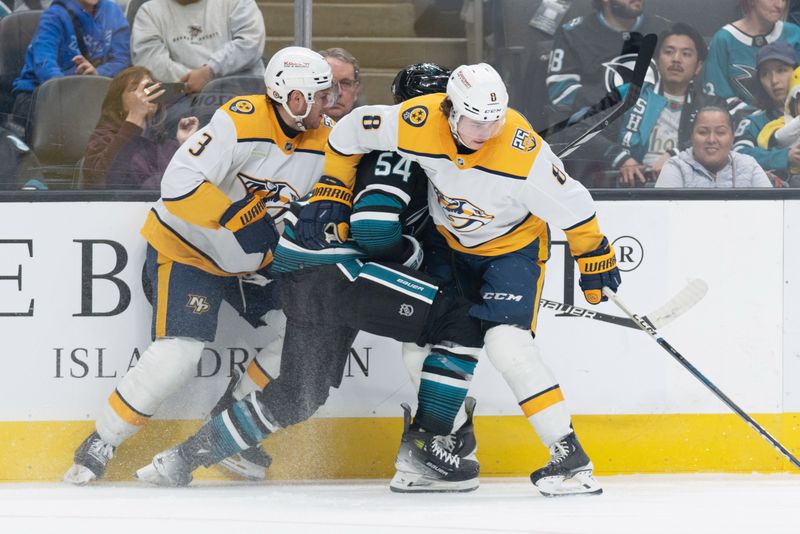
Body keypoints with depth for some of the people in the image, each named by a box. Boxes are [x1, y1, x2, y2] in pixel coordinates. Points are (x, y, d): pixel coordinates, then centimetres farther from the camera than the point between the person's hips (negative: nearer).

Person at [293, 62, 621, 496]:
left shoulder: (523, 153, -36)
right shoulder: (417, 123, -27)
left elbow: (571, 205, -21)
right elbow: (350, 131, -9)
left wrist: (595, 259, -9)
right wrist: (330, 195, -5)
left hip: (512, 245, -5)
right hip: (448, 240, 5)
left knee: (507, 344, -21)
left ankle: (569, 454, -17)